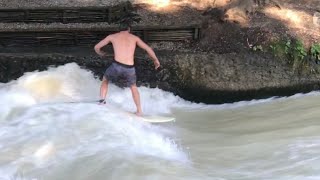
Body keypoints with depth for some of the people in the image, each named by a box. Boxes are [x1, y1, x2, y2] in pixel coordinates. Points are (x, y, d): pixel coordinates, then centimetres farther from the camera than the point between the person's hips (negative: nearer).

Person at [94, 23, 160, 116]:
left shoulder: (112, 36, 16)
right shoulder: (134, 37, 17)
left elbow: (96, 47, 21)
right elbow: (148, 49, 12)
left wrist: (101, 54, 43)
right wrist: (156, 60, 27)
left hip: (116, 66, -1)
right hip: (130, 68, 1)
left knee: (105, 80, 30)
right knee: (133, 87, 29)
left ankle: (102, 100, 9)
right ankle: (139, 111, 29)